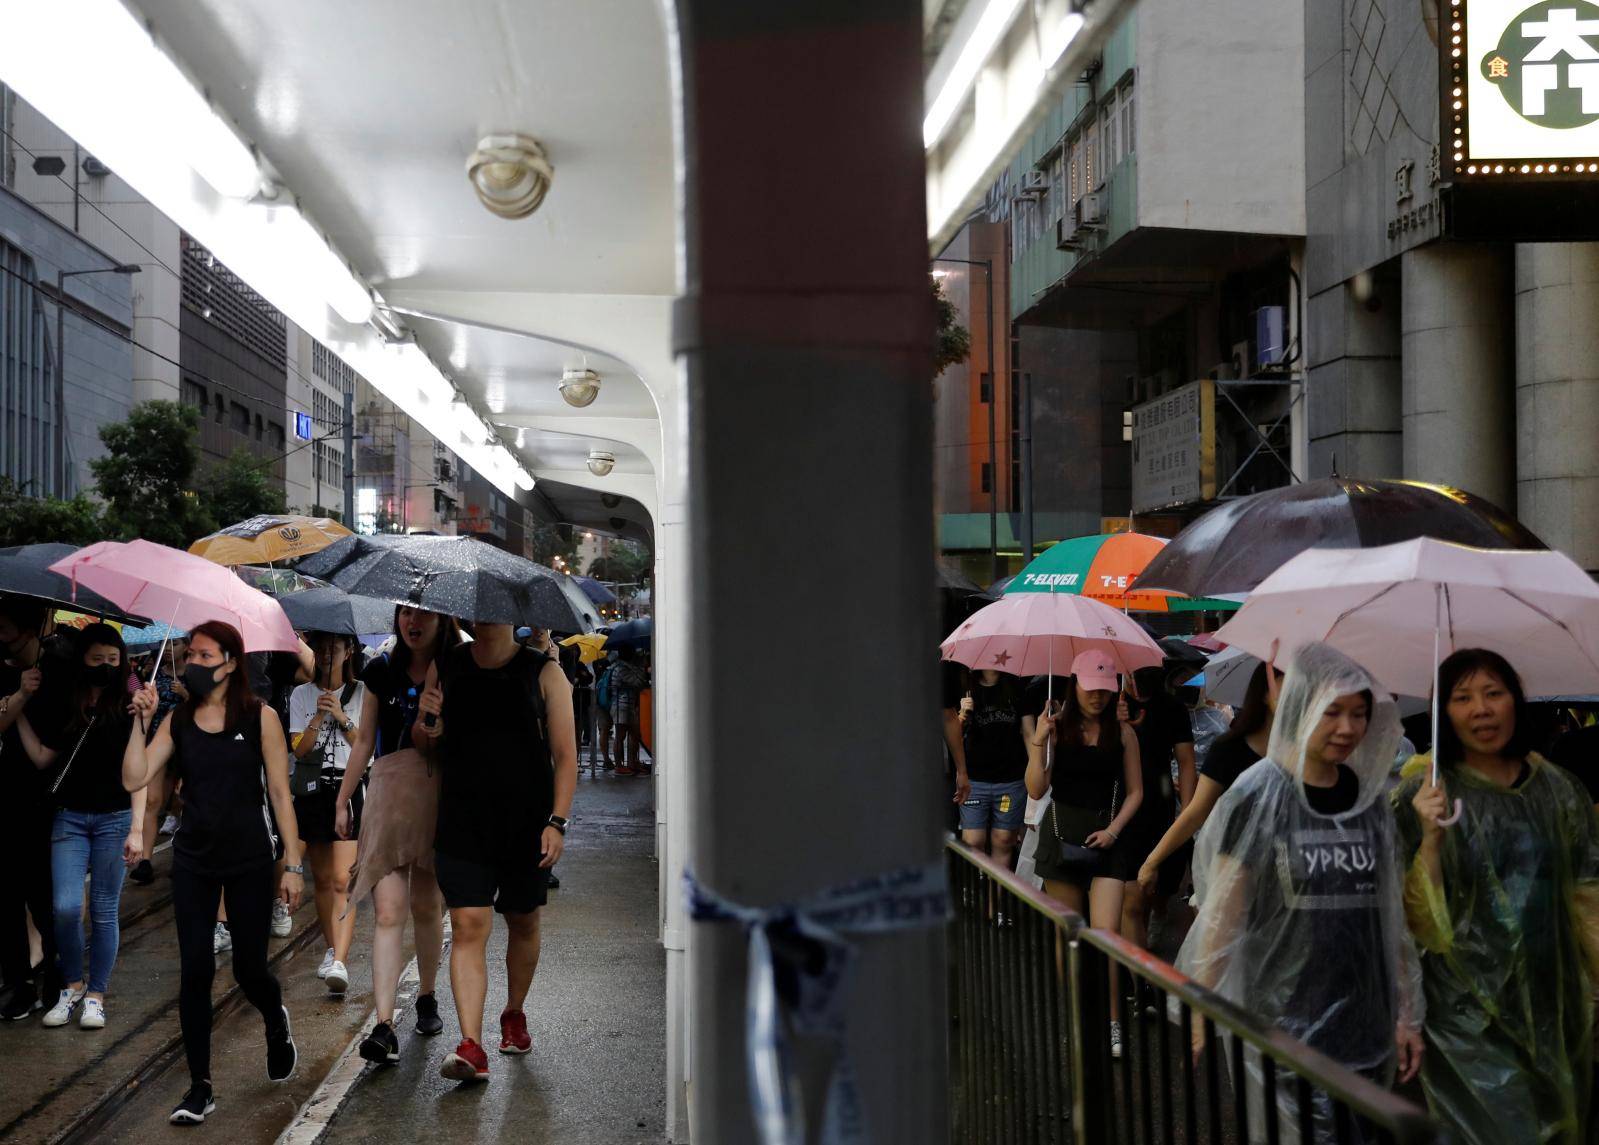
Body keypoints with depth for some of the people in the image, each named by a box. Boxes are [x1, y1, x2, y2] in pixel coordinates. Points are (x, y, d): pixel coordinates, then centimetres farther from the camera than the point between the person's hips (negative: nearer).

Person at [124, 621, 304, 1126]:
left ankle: (277, 1023, 40)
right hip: (193, 861, 3)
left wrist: (292, 863, -7)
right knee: (195, 971, -1)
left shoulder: (260, 718, -6)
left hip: (250, 861, -2)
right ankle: (200, 1088, 10)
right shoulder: (178, 721, 3)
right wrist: (140, 721, -12)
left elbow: (280, 793, -5)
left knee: (249, 968, 4)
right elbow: (135, 779, -5)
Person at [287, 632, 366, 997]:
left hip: (348, 789, -3)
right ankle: (332, 949, 24)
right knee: (321, 878, 11)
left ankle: (339, 963, -23)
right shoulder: (301, 695, 7)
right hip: (311, 791, 3)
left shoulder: (361, 693, 3)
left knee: (342, 880, -14)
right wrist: (319, 716, -15)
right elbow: (299, 748, -1)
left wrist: (341, 716, -14)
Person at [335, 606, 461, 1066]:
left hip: (439, 793, -1)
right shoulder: (382, 670, 8)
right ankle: (384, 1027, -13)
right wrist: (343, 800, 17)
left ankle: (427, 998, 32)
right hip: (389, 791, 1)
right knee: (388, 910, -9)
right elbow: (364, 740, 16)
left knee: (426, 906, 9)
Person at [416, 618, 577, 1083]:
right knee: (468, 926, -10)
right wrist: (426, 724, -8)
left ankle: (514, 1015, 37)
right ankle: (471, 1046, -12)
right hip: (462, 822, 1)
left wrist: (557, 821, -11)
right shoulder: (446, 669, 6)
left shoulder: (545, 673, -1)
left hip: (526, 822, -1)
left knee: (523, 922, 13)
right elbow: (428, 746, 16)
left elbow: (565, 754, -2)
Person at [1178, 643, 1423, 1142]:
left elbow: (1389, 913, 12)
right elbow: (1220, 917, -6)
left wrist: (1407, 1013, 10)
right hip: (1280, 1024, -5)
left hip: (1364, 1024, 5)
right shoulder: (1257, 798, -7)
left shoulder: (1369, 800, 8)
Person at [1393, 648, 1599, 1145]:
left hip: (1554, 1004, 4)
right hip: (1468, 1008, -4)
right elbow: (1419, 919, -11)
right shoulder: (1423, 794, -7)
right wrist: (1430, 836, -24)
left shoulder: (1558, 789, 3)